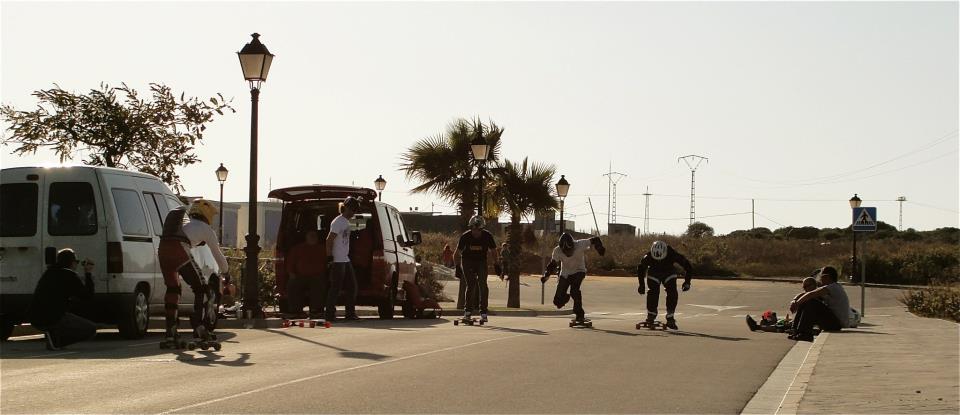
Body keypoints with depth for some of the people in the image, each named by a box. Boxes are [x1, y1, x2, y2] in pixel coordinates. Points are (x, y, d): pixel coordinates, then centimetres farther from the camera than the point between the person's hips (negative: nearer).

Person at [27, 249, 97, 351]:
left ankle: (52, 334, 12)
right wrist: (88, 274, 9)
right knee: (91, 329, 3)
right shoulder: (70, 275, -7)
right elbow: (87, 295, -1)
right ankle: (55, 338, -11)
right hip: (52, 320, -8)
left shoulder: (48, 272, 18)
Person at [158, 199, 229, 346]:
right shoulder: (206, 229, 20)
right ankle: (199, 327, 1)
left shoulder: (182, 220, 35)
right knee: (201, 289, 8)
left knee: (172, 289, 20)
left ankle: (170, 331, 18)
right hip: (179, 251, -6)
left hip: (162, 249, 6)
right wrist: (226, 274, 41)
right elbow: (218, 255, 27)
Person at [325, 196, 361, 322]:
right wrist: (329, 257, -20)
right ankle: (330, 314, -2)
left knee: (352, 286, 12)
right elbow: (329, 240, -19)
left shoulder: (347, 222, 15)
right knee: (335, 288, -7)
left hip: (346, 260, 10)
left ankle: (350, 313, 18)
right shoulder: (338, 222, -14)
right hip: (337, 261, -10)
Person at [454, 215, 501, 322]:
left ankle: (483, 313, -9)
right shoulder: (465, 237, -18)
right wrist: (458, 267, -12)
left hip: (481, 261, 1)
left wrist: (497, 266, -4)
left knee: (482, 284, -14)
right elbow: (457, 253, -7)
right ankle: (467, 311, 0)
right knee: (471, 285, -13)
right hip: (467, 261, -1)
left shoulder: (487, 236, -16)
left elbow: (494, 252, -2)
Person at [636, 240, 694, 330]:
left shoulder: (673, 255, -33)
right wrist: (641, 284, -8)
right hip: (654, 274, 0)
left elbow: (688, 266, -20)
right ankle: (650, 317, -3)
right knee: (653, 293, -21)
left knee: (673, 294, -17)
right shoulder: (648, 257, -30)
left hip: (669, 274, 0)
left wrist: (687, 281, -22)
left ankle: (670, 319, -7)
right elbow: (640, 268, -8)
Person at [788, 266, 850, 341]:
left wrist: (797, 303, -14)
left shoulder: (833, 287, -14)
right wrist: (795, 302, -5)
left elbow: (811, 295, -25)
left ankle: (804, 334, -19)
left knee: (811, 304, -22)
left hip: (838, 323, -10)